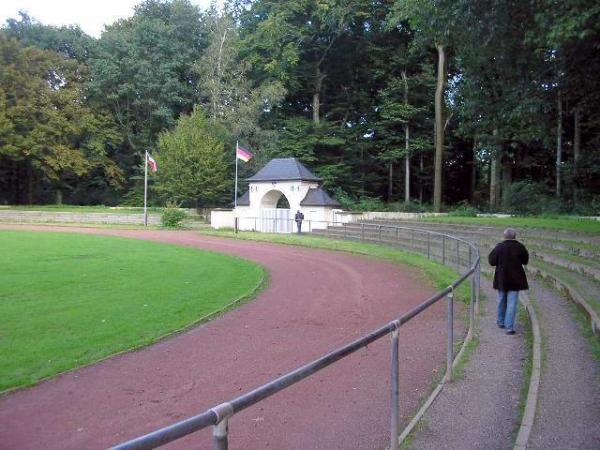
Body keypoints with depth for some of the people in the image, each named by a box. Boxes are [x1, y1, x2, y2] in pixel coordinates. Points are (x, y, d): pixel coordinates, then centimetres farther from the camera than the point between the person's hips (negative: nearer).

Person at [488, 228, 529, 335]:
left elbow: (492, 261, -5)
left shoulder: (499, 247, -8)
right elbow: (525, 261, 4)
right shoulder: (520, 247, -7)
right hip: (515, 279, -1)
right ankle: (509, 327, -4)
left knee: (502, 300, 18)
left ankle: (501, 322, 32)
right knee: (512, 303, 0)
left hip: (501, 278, 1)